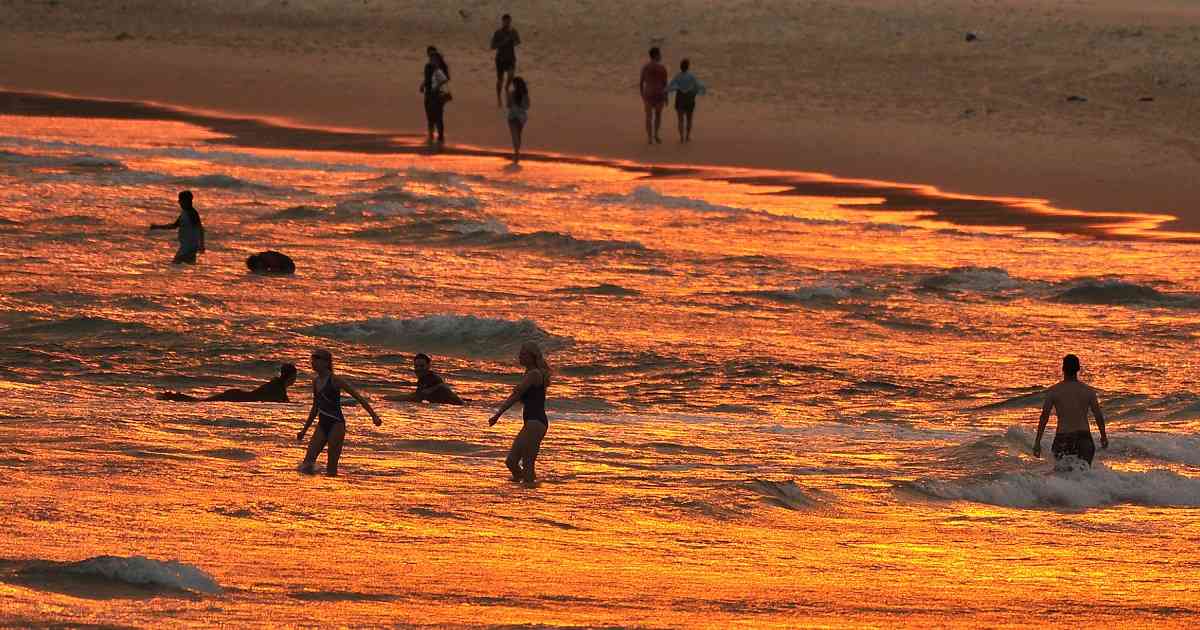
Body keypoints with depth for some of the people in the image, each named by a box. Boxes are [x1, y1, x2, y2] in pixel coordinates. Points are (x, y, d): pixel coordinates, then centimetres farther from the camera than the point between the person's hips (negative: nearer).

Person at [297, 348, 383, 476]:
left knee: (331, 469, -8)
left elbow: (358, 397, -9)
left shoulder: (335, 380, -9)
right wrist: (304, 431, 28)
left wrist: (374, 416, -18)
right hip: (323, 425, 7)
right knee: (307, 464, -6)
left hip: (336, 424, -7)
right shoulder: (316, 381, 12)